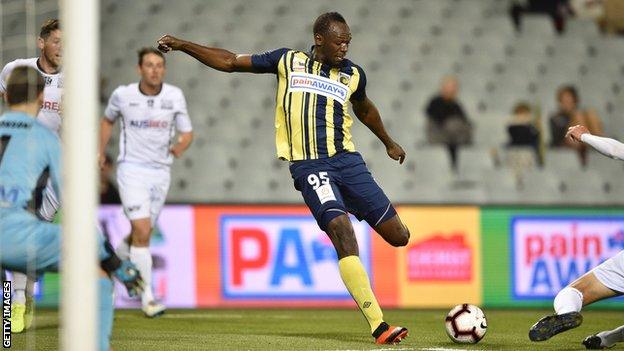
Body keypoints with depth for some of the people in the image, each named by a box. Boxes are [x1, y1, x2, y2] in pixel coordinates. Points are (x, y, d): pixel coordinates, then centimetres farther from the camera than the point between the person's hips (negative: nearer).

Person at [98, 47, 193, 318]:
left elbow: (187, 133, 3)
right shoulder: (123, 95, -4)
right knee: (142, 231, -16)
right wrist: (100, 152, 12)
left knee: (141, 234, 12)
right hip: (131, 169, -3)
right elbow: (108, 120, 16)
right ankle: (147, 297, -11)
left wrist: (180, 147, -19)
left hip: (160, 171, 3)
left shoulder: (175, 96, -1)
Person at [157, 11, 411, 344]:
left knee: (398, 236, -4)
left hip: (347, 160, 3)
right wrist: (182, 45, 10)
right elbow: (230, 62, 14)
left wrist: (389, 143, 46)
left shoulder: (353, 74, 13)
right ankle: (378, 326, -25)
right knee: (342, 232, -23)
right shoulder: (288, 61, 7)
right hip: (308, 166, -3)